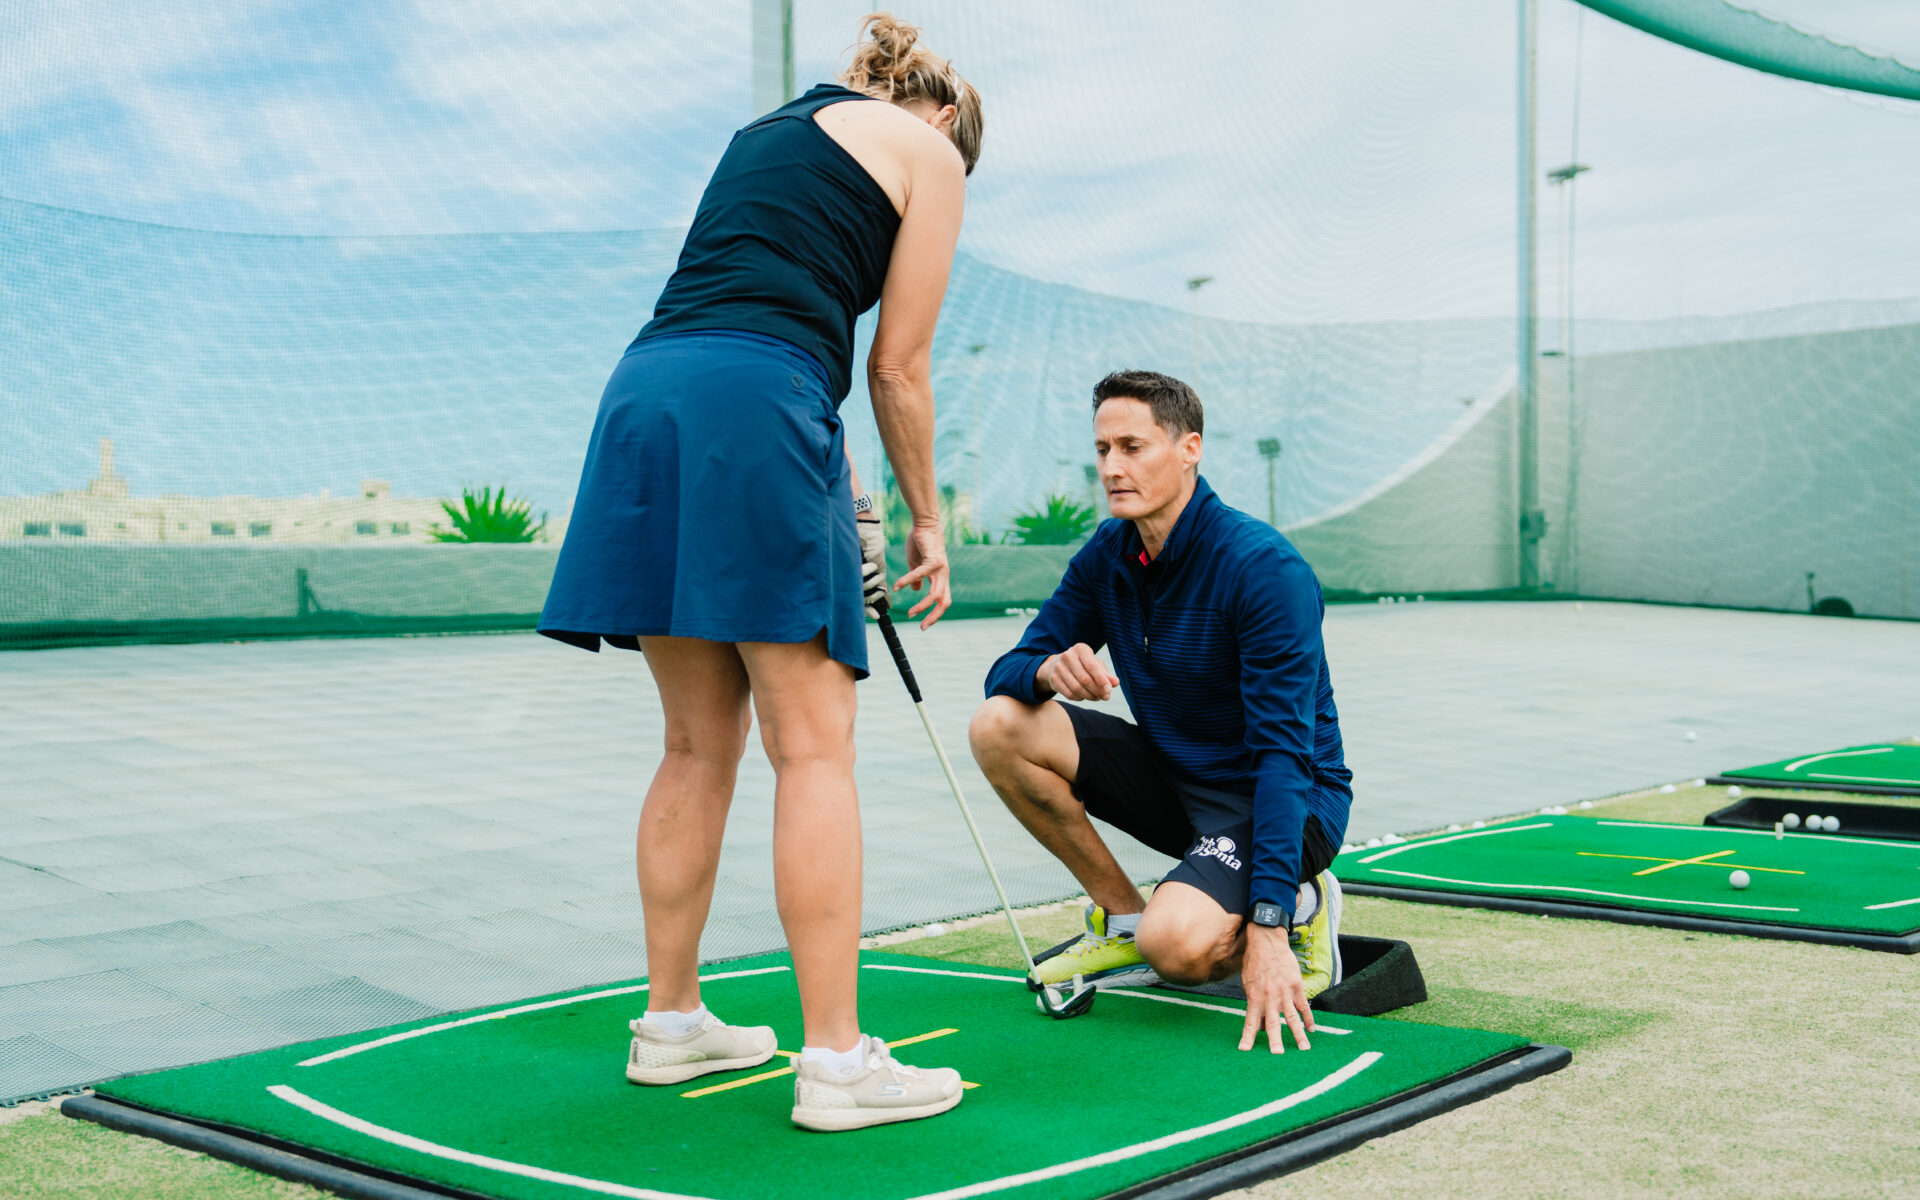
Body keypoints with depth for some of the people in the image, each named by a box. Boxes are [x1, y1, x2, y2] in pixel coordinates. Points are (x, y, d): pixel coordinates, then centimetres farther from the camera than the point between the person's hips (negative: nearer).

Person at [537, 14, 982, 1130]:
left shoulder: (769, 130, 32)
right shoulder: (930, 152, 12)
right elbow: (899, 368, 8)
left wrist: (837, 487, 34)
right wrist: (927, 517, 19)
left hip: (642, 398, 7)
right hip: (754, 418, -7)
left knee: (700, 744, 13)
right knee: (815, 747, -5)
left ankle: (671, 1021, 20)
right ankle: (837, 1060, -4)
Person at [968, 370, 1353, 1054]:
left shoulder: (1264, 567, -22)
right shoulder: (1106, 556, -1)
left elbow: (1283, 751, -28)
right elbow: (1007, 672, 1)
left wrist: (1267, 925, -36)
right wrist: (1050, 667, -27)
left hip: (1283, 798, -7)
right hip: (1172, 778, 7)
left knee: (1179, 945, -34)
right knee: (999, 726, -12)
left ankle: (1298, 905, 0)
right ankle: (1124, 921, 0)